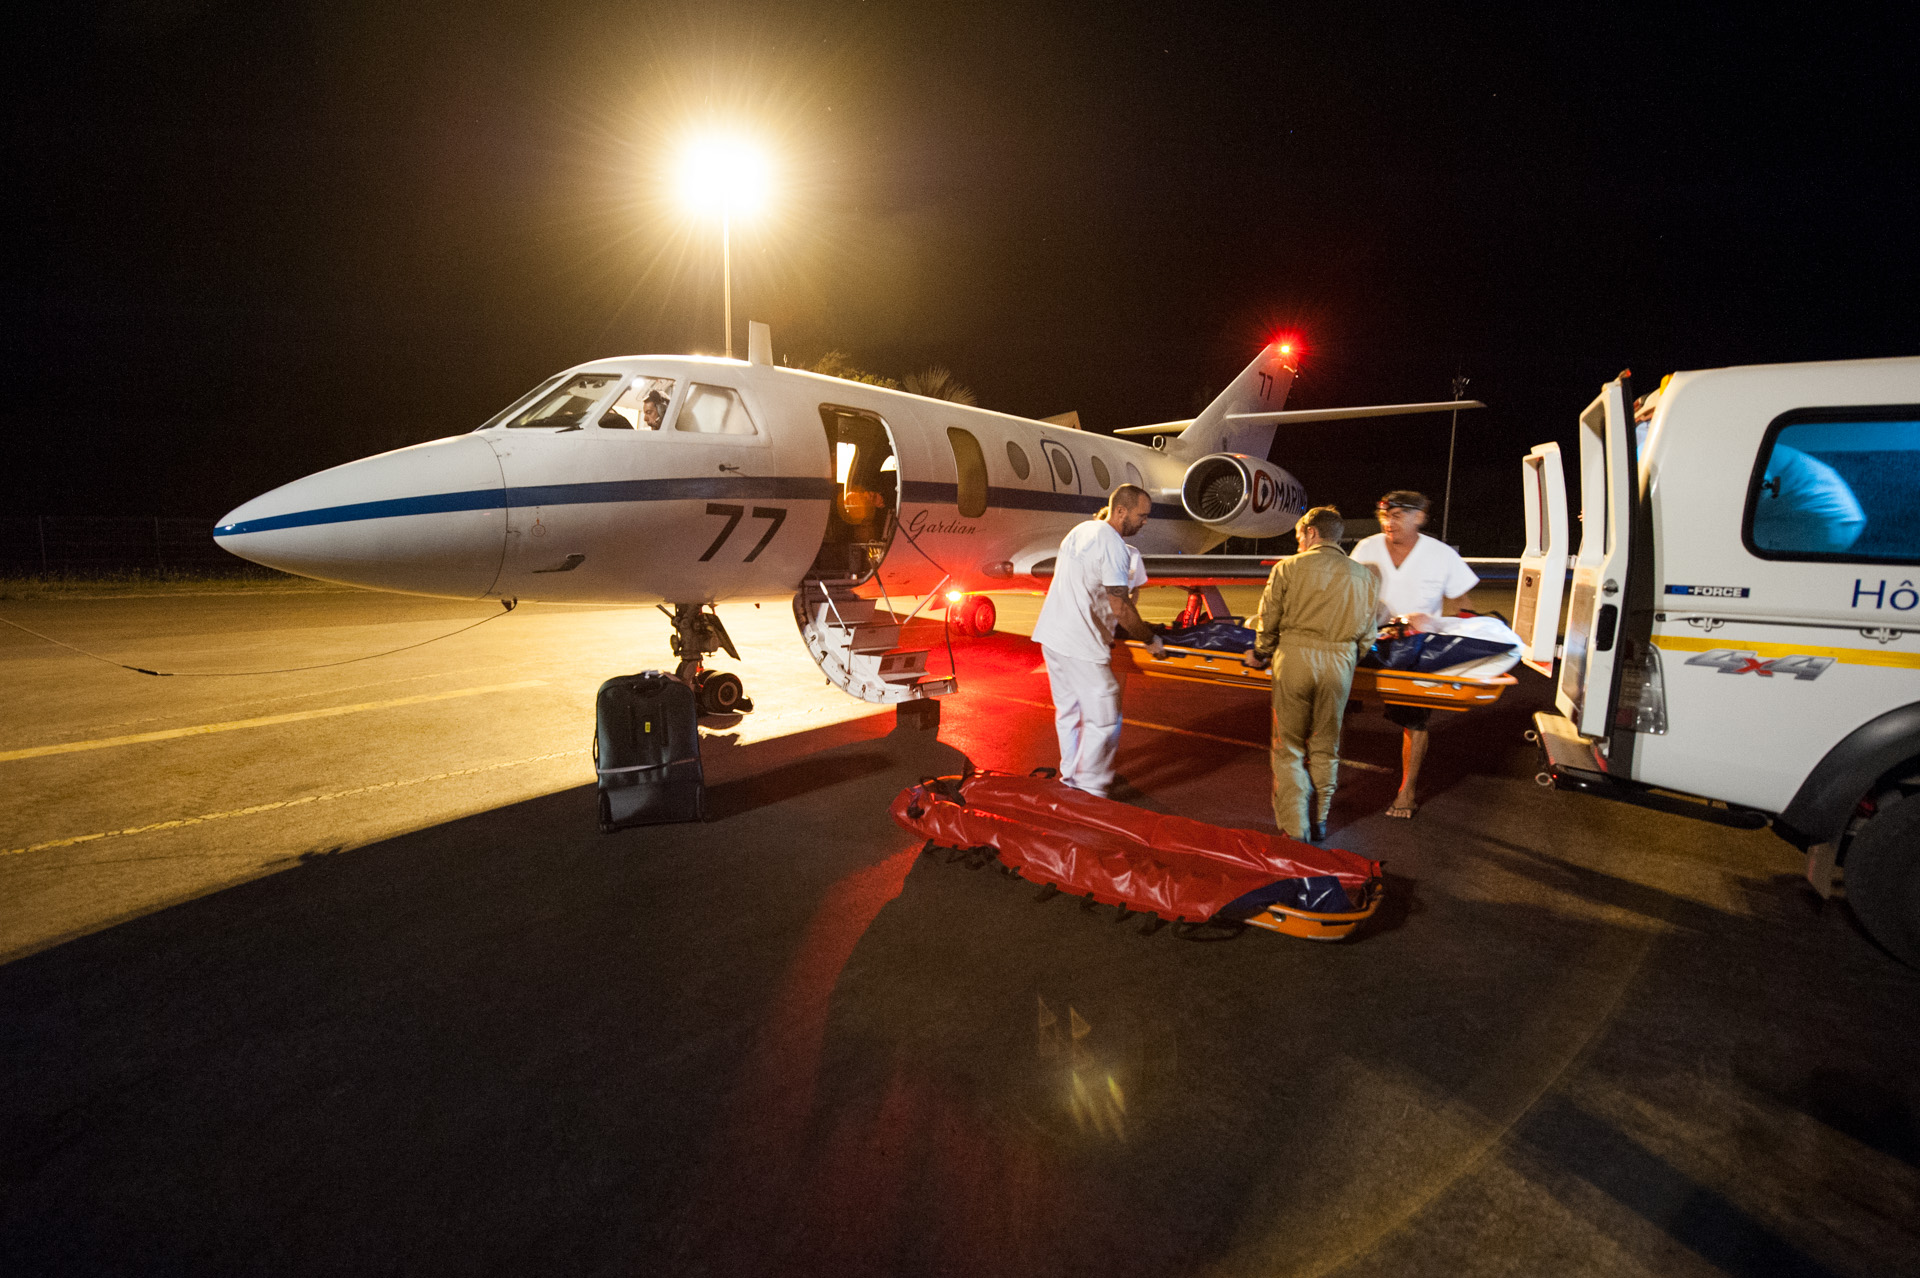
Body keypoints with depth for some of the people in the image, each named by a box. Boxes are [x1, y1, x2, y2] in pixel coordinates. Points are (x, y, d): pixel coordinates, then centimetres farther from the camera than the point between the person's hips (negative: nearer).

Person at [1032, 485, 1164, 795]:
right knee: (1103, 718, 0)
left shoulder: (1081, 530, 14)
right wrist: (1151, 639, -7)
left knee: (1068, 711, 20)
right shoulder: (1112, 544, -15)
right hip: (1081, 645, -10)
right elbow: (1120, 607, -20)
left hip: (1051, 635, 10)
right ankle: (1090, 787, 6)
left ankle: (1071, 774, 32)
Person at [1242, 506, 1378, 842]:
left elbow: (1269, 622, 1)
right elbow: (1366, 636, 12)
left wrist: (1261, 655, 17)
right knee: (1325, 748, 16)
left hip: (1294, 658, -3)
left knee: (1288, 748, 7)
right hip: (1340, 664, 3)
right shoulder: (1364, 577, 10)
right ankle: (1319, 822, 23)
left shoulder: (1287, 568, -1)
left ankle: (1294, 827, 5)